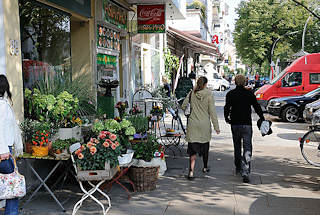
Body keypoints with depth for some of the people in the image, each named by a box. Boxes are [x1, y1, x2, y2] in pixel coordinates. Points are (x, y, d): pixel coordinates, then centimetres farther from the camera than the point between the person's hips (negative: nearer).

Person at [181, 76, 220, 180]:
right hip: (205, 125, -1)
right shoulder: (209, 94, -7)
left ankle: (191, 171, -12)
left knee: (192, 148, 1)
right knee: (205, 146, 19)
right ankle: (205, 168, 35)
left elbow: (183, 106, 4)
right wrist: (216, 126, -2)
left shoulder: (192, 93, 0)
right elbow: (212, 111, -7)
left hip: (192, 124, 1)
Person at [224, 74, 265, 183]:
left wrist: (227, 118, 10)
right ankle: (245, 172, -15)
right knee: (247, 149, -4)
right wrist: (262, 119, 11)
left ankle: (238, 168, 31)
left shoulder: (230, 94, 1)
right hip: (247, 124, -1)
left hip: (235, 124, 2)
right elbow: (257, 107, 1)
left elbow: (227, 108, -6)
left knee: (237, 146, 19)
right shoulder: (249, 93, 0)